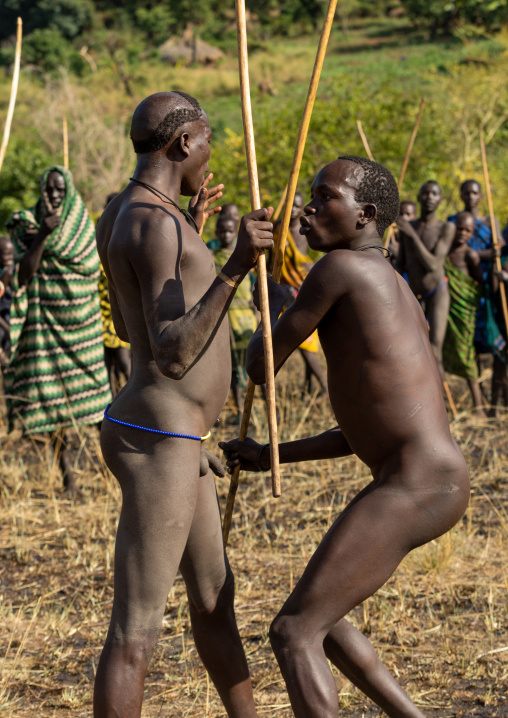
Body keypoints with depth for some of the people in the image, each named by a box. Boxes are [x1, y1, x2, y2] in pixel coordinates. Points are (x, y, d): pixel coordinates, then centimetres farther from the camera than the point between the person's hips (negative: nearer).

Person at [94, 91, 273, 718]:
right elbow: (172, 357, -25)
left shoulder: (119, 212, 11)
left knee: (214, 595, 24)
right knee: (135, 633, -6)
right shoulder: (155, 224, -20)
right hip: (159, 446, -11)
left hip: (169, 437, 11)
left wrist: (188, 240, 26)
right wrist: (233, 267, -33)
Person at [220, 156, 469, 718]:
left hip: (411, 489, -10)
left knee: (292, 633, -8)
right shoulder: (400, 301, 21)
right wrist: (271, 456, 27)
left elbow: (260, 368, -1)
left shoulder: (338, 268, -8)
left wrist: (273, 309, 19)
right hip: (439, 483, 10)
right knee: (316, 615, 23)